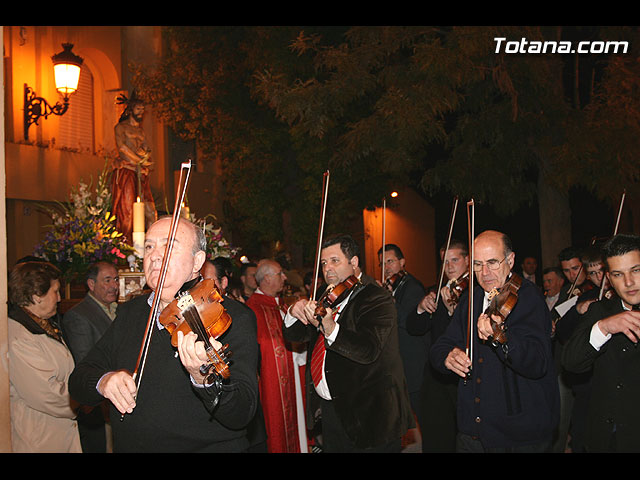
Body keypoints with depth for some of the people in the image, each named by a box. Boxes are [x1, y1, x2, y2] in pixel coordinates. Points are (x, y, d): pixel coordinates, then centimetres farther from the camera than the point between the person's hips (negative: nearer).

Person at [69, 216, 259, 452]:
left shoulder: (233, 318, -8)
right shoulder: (129, 313, 9)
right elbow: (78, 381, 8)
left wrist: (204, 379, -34)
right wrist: (102, 381, -12)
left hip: (209, 447, -5)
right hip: (127, 446, 5)